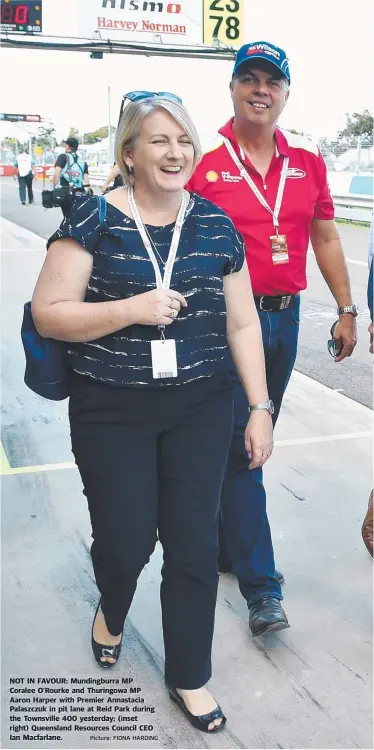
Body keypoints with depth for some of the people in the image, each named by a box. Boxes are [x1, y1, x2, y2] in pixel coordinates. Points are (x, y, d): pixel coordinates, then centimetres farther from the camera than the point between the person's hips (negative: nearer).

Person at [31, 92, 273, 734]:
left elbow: (242, 322, 7)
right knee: (125, 540, 3)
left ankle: (188, 678, 28)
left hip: (201, 408, 3)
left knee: (195, 546, 5)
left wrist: (261, 407, 3)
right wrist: (130, 308, -23)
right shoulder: (94, 220, -6)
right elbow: (47, 314, -9)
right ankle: (112, 610, 43)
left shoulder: (215, 224, 4)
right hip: (112, 412, -2)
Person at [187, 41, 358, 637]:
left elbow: (325, 238, 13)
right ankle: (261, 588, 4)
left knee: (253, 441, 16)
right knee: (240, 447, -4)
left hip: (284, 318, 5)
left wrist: (346, 309, 10)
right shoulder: (203, 159, -5)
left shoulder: (307, 159, 8)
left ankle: (228, 545, 36)